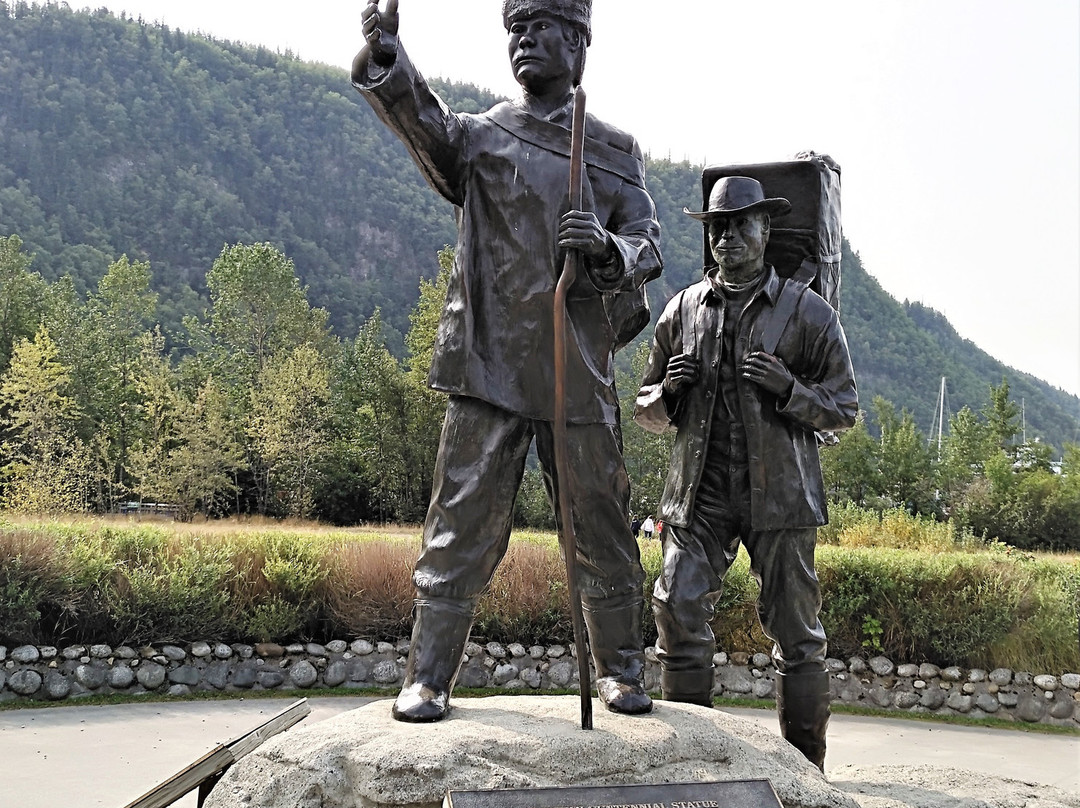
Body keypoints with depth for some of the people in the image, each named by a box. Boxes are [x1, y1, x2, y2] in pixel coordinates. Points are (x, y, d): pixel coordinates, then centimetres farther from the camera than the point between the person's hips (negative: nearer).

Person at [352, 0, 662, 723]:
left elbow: (649, 248, 5)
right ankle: (429, 678, 9)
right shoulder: (478, 136, 9)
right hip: (488, 368, -1)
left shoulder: (616, 151, 12)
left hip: (581, 375, 1)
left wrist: (609, 250, -18)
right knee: (461, 527, 0)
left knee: (602, 530, 8)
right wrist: (383, 58, -33)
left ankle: (621, 672, 23)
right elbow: (422, 122, -13)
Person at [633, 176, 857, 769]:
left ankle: (806, 767, 15)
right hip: (699, 492, 2)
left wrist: (790, 390, -15)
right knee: (677, 610, -8)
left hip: (780, 494, -2)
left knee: (795, 632, 2)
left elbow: (843, 409, 4)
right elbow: (647, 412, 18)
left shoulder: (807, 313, 3)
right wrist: (668, 393, -5)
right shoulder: (683, 311, 11)